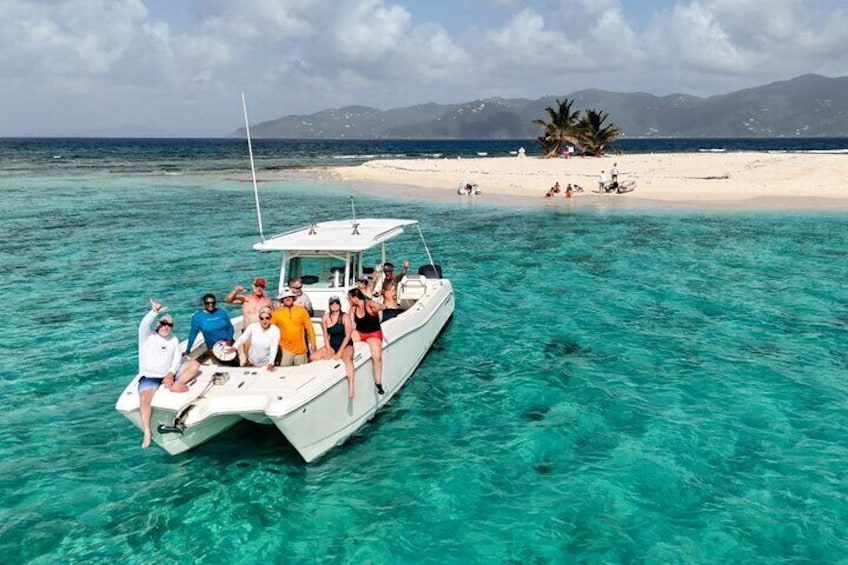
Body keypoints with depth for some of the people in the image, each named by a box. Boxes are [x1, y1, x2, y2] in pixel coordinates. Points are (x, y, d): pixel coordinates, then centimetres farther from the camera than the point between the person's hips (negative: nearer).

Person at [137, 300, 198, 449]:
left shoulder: (174, 339, 13)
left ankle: (175, 386, -27)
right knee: (144, 398, -32)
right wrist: (154, 311, -40)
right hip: (150, 376, -4)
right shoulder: (147, 336, -2)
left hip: (169, 373, 5)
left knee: (194, 364, -13)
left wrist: (171, 374, -14)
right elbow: (143, 325, -24)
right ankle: (147, 432, -21)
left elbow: (177, 359, 3)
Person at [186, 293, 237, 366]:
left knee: (237, 362, -4)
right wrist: (187, 351, 1)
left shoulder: (221, 312, 2)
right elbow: (193, 334, 0)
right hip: (214, 348, -3)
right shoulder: (197, 317, -4)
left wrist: (229, 340, -11)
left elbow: (230, 327, 6)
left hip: (228, 343, 3)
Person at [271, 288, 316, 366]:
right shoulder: (277, 313, -1)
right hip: (285, 349, -1)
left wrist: (313, 343, 2)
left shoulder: (301, 310, 1)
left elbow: (309, 327, 3)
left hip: (301, 349, 1)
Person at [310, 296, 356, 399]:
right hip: (332, 345, 5)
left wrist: (339, 352, -16)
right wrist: (329, 351, -6)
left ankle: (351, 386, -44)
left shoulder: (345, 317, -9)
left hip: (346, 345, -5)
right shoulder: (325, 318, 3)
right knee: (313, 357, -13)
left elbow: (348, 336, -11)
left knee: (347, 359, -37)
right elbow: (326, 336, 5)